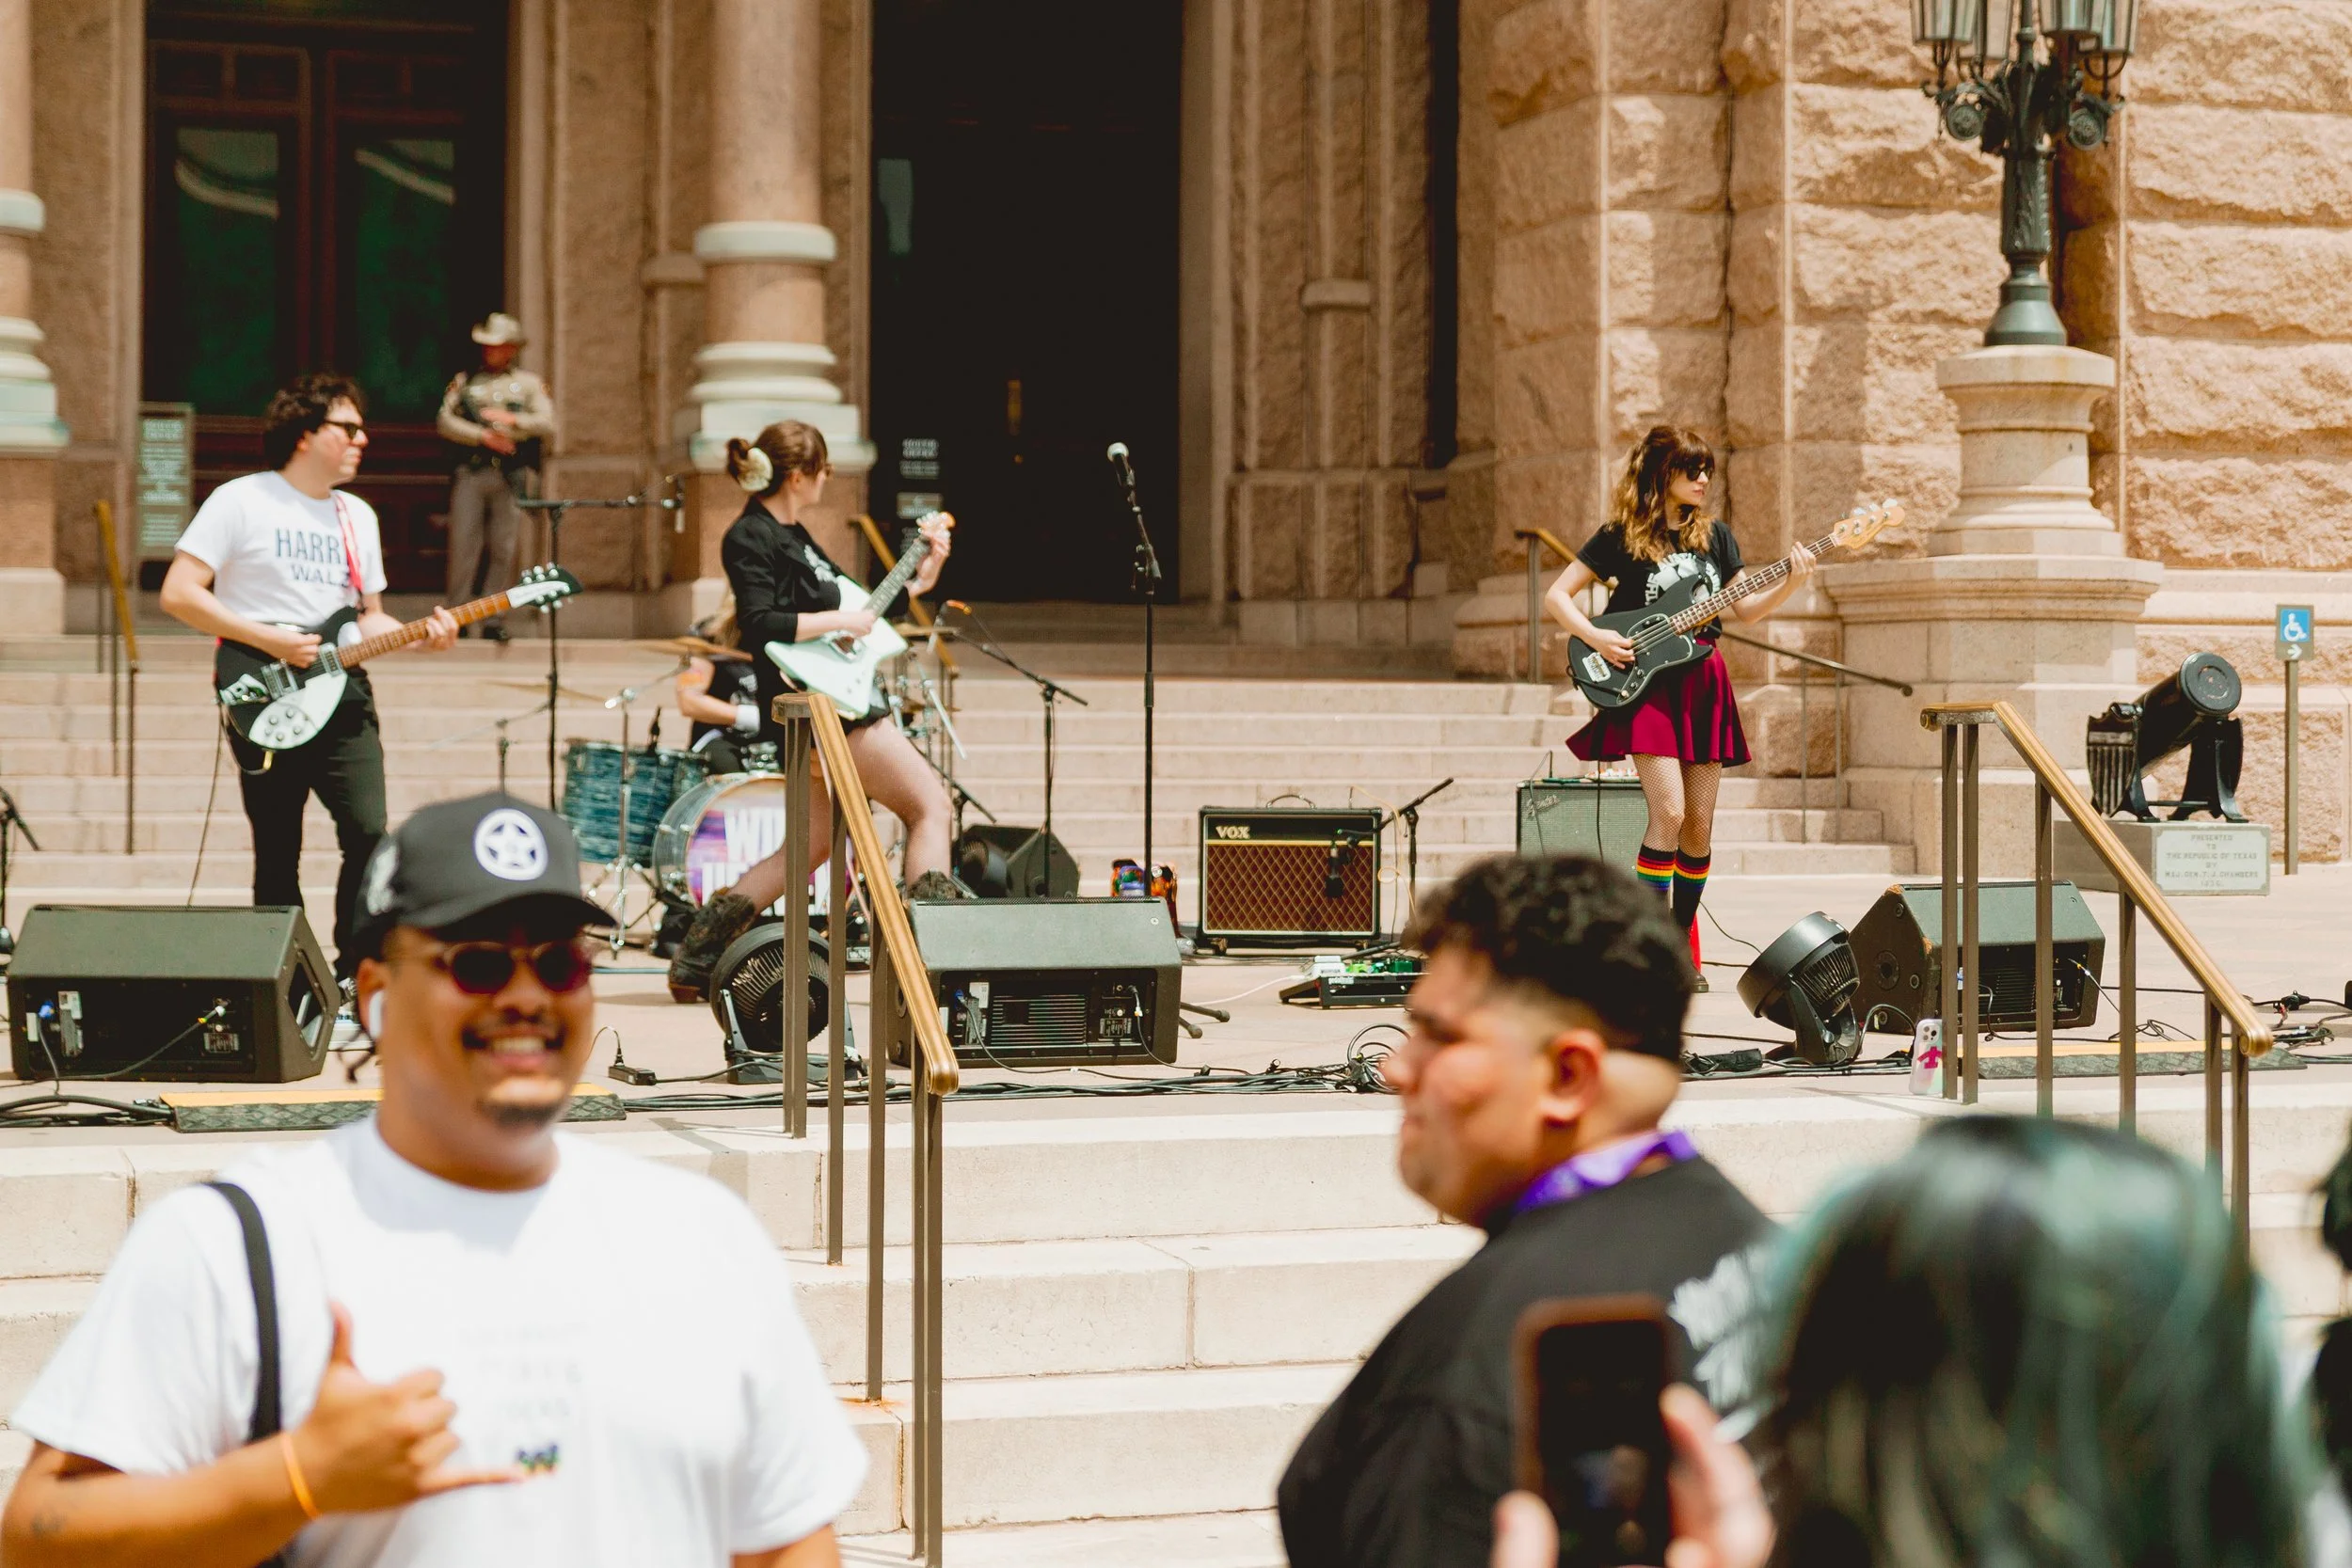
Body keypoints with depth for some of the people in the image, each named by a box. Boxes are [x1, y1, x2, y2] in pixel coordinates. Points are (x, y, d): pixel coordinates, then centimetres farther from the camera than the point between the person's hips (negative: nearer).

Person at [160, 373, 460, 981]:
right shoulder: (241, 502, -4)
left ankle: (352, 973, 1)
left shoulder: (358, 516, 16)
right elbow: (179, 593, -9)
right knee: (277, 858, 1)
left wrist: (417, 635, 1)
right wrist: (269, 640, -15)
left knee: (368, 833, -12)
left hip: (341, 692, 4)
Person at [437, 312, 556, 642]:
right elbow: (445, 422, 2)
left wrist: (512, 420, -10)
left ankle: (495, 621, 3)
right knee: (463, 544, -6)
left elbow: (548, 426, 3)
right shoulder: (464, 380, 14)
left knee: (504, 548, -1)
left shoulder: (529, 384, 14)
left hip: (511, 478, 0)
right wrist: (484, 436, -9)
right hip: (470, 474, 0)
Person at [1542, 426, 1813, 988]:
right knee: (1669, 811, -18)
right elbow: (1556, 596, 1)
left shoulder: (1715, 535, 11)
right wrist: (1595, 637, -14)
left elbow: (1744, 609, 12)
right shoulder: (1620, 537, -1)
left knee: (1700, 825, 3)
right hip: (1645, 685, -4)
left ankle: (1683, 944, 15)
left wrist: (1788, 584, -4)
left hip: (1702, 683, 4)